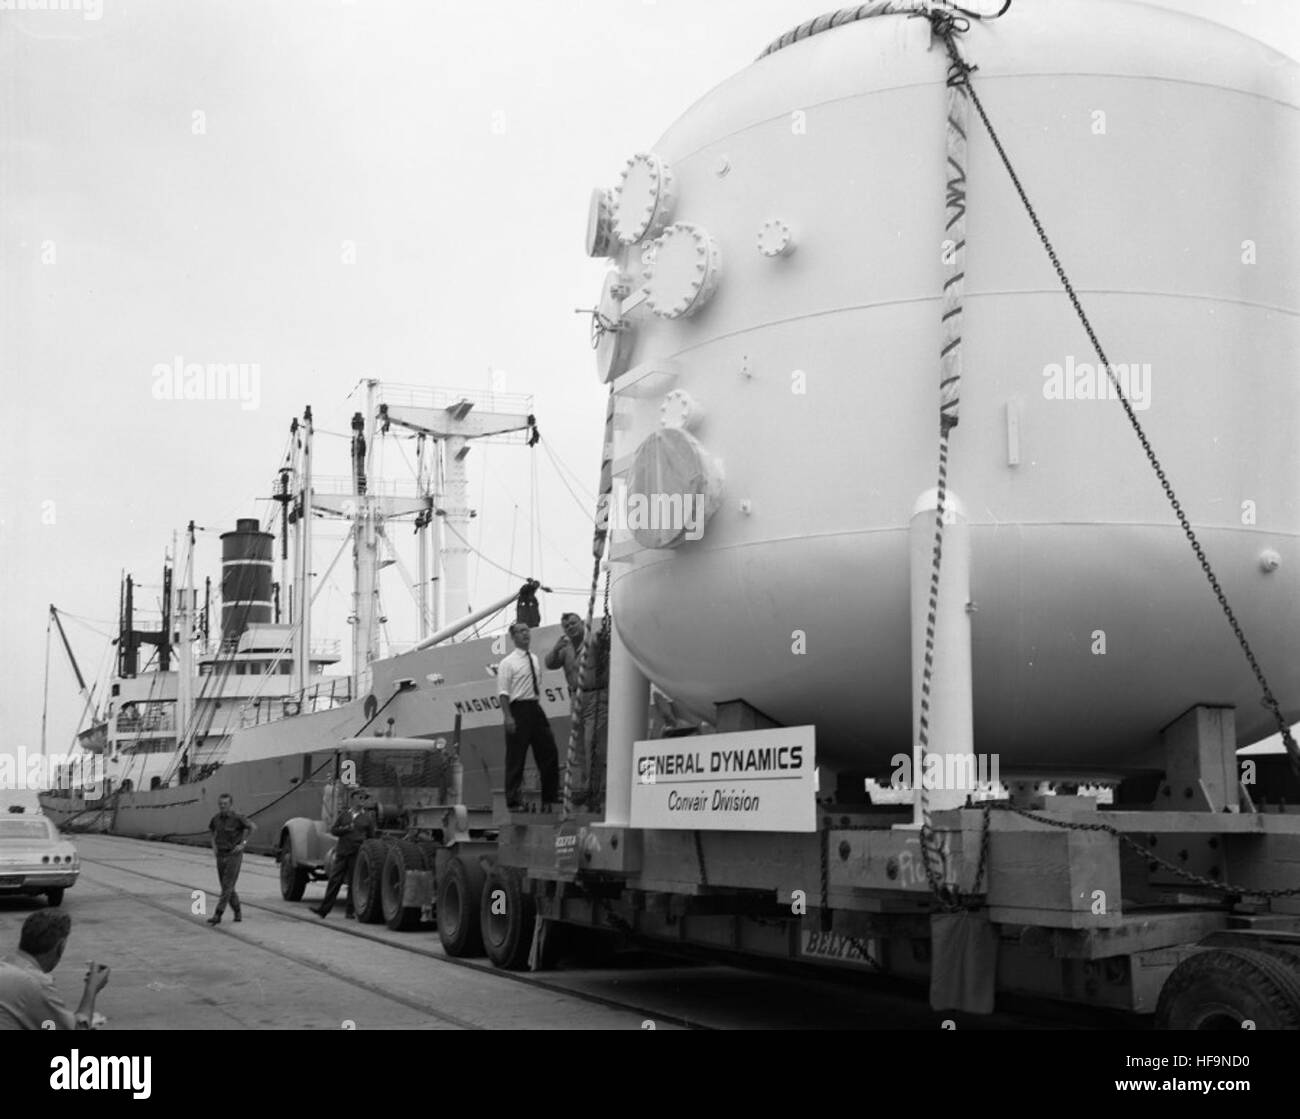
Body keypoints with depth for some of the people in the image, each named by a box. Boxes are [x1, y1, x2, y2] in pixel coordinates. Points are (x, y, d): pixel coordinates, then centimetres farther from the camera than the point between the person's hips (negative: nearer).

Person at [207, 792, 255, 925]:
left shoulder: (237, 818, -13)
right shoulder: (216, 819, 4)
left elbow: (253, 827, -17)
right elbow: (212, 830, 25)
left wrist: (243, 843, -15)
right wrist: (214, 845, 11)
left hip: (234, 856, -6)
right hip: (220, 856, 6)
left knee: (227, 887, -10)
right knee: (228, 888, 8)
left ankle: (218, 915, -12)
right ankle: (238, 913, 22)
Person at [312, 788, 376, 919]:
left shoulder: (368, 817, 6)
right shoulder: (343, 814, 11)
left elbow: (371, 837, 9)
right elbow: (333, 830, 8)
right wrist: (346, 829, -9)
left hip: (357, 853, -1)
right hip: (342, 852, 1)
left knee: (353, 882, 1)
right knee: (334, 880, 0)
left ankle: (350, 911, 10)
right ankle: (324, 909, 2)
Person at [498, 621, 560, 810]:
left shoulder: (535, 659, 14)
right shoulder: (507, 663, -5)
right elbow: (503, 693, -10)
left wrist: (538, 705, 17)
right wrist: (508, 717, -19)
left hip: (535, 708, 6)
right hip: (518, 709, -6)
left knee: (548, 752, 5)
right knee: (516, 758, -1)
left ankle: (549, 798, 15)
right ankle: (513, 801, 6)